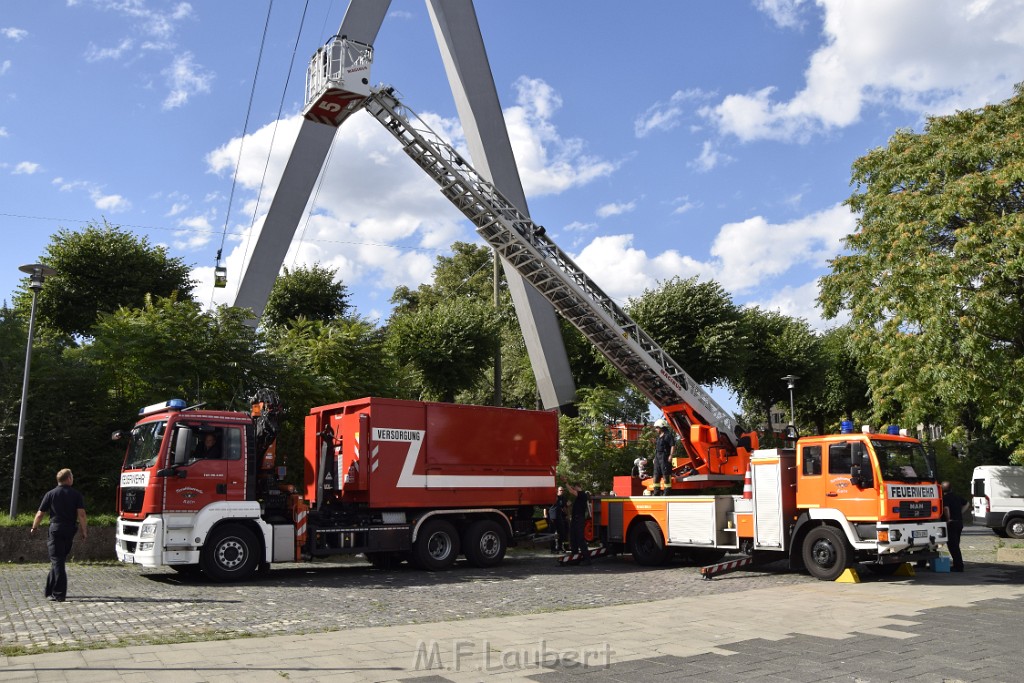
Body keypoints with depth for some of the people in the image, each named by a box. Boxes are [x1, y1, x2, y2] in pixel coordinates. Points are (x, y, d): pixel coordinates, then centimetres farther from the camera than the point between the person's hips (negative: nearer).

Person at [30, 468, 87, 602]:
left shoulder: (51, 494, 0)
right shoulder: (76, 495, 1)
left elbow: (40, 514, 2)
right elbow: (81, 514, -8)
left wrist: (34, 527, 17)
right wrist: (84, 531, -2)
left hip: (55, 530, -2)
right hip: (69, 531, 2)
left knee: (57, 562, -2)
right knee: (59, 561, 16)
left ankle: (59, 594, -6)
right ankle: (50, 590, 25)